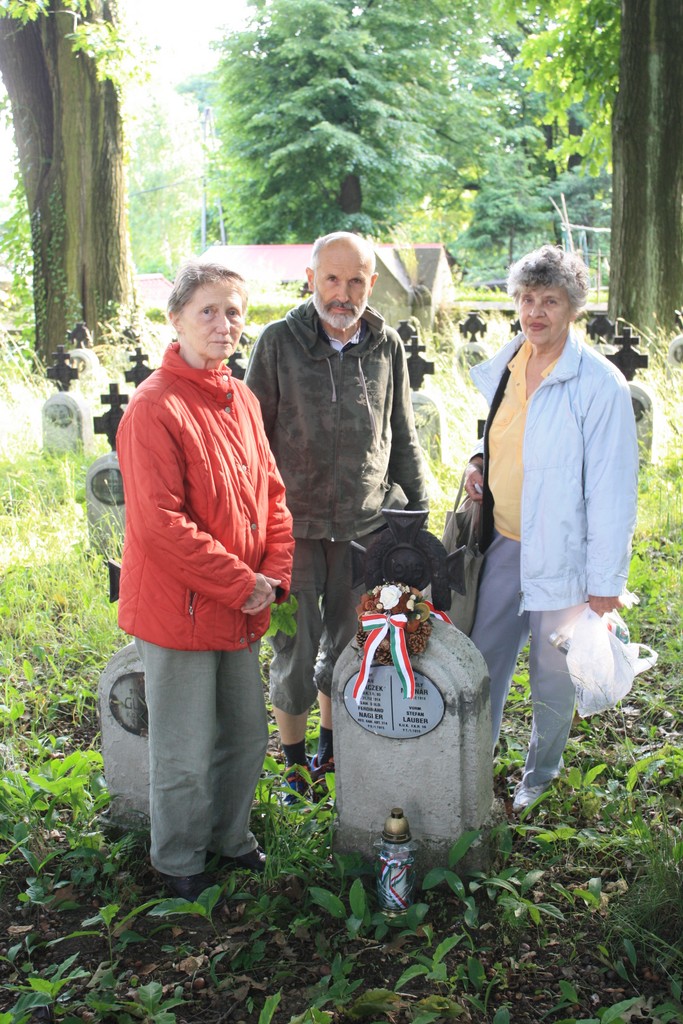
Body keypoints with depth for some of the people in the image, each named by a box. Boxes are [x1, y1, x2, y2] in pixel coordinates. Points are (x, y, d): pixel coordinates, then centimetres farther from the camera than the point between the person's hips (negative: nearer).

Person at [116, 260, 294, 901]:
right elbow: (160, 524, -22)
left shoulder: (243, 401, 7)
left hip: (241, 609, 7)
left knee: (246, 736, 19)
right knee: (186, 754, 7)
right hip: (179, 608, -7)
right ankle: (179, 861, 30)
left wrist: (275, 574, -1)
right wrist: (242, 584, -17)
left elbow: (271, 494, 13)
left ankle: (230, 838, 41)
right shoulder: (154, 408, -18)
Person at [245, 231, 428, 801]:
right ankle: (295, 765, 24)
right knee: (295, 652, 4)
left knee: (347, 646, 14)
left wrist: (418, 509, 14)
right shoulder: (280, 342, -4)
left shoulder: (387, 347, 4)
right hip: (295, 524, -2)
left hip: (367, 525, 3)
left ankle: (331, 752, 35)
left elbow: (404, 439, 13)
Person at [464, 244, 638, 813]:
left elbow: (614, 488, -14)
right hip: (504, 543, 6)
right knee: (484, 662, 15)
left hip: (560, 553, -5)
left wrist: (606, 581, -14)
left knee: (552, 680, 11)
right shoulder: (506, 365, 4)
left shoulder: (600, 384, -16)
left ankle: (541, 773, 36)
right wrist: (482, 460, 1)